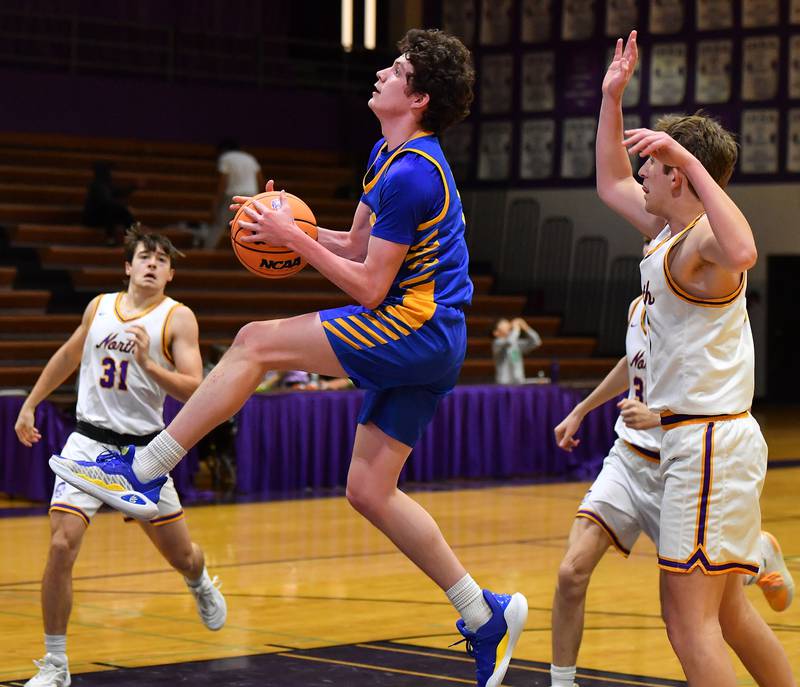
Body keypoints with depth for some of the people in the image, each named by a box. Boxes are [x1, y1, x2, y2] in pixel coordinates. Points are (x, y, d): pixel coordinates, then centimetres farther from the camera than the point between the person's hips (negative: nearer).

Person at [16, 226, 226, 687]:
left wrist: (148, 364, -29)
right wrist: (30, 404, 26)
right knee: (62, 546, -16)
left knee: (180, 553, 10)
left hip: (143, 448, -1)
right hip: (89, 441, 1)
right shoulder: (100, 307, 6)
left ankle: (201, 585, 50)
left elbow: (194, 390, -15)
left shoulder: (177, 318, -6)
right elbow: (68, 356, 24)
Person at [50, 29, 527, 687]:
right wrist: (288, 225, 6)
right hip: (426, 345, 10)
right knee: (369, 491, 8)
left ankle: (141, 471, -8)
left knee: (257, 342, -11)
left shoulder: (411, 175, -17)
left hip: (415, 330, -10)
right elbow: (356, 245, 22)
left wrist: (292, 238, -10)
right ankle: (486, 614, 13)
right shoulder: (388, 156, 16)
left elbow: (369, 287, -17)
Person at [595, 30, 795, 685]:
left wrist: (689, 158, -36)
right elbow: (610, 184, 30)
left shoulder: (703, 240, -15)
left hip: (710, 444, -10)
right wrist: (612, 97, 23)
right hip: (704, 440, 10)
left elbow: (743, 252, -41)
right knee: (727, 613, 18)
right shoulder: (667, 230, 13)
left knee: (690, 622, -11)